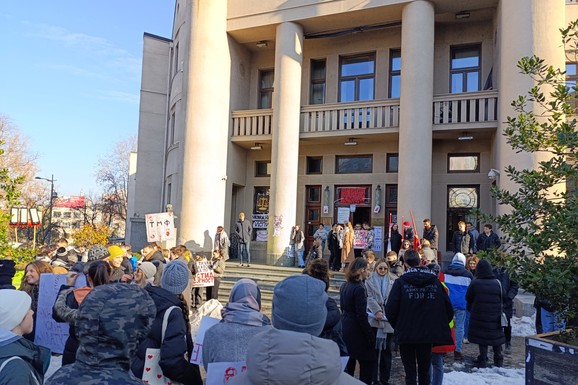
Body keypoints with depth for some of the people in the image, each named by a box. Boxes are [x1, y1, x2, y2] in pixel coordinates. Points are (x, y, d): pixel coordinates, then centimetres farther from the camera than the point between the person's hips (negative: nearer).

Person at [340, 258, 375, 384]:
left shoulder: (344, 286, 5)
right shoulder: (359, 288, -19)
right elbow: (361, 316, -20)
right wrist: (371, 336, -15)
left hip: (345, 327, 8)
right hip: (356, 331, -8)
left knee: (349, 362, 18)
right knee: (368, 362, 4)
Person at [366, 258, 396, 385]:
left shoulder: (393, 281, 6)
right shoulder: (370, 281, 8)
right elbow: (369, 298, -2)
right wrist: (377, 311, -15)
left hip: (389, 319, 1)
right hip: (374, 319, 0)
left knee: (387, 350, 8)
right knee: (374, 349, 3)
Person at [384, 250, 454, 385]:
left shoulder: (401, 282, -10)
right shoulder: (435, 281, -2)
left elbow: (390, 309, -16)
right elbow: (448, 309, -2)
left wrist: (397, 326, 2)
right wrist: (439, 326, 12)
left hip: (406, 334, -3)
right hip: (428, 335, 3)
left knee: (410, 371, 8)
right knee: (425, 370, 18)